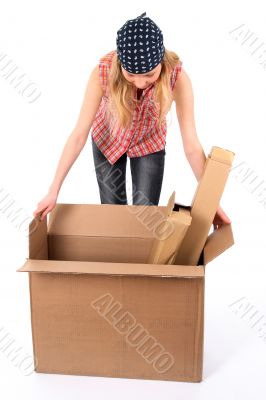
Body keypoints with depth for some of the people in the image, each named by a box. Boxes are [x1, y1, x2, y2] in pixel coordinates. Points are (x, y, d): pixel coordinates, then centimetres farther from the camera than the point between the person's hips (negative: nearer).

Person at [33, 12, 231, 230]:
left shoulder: (177, 77, -33)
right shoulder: (104, 71, -33)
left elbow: (191, 145, -27)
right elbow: (79, 134, -27)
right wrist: (54, 191, -25)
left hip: (149, 143, 0)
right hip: (107, 139, 0)